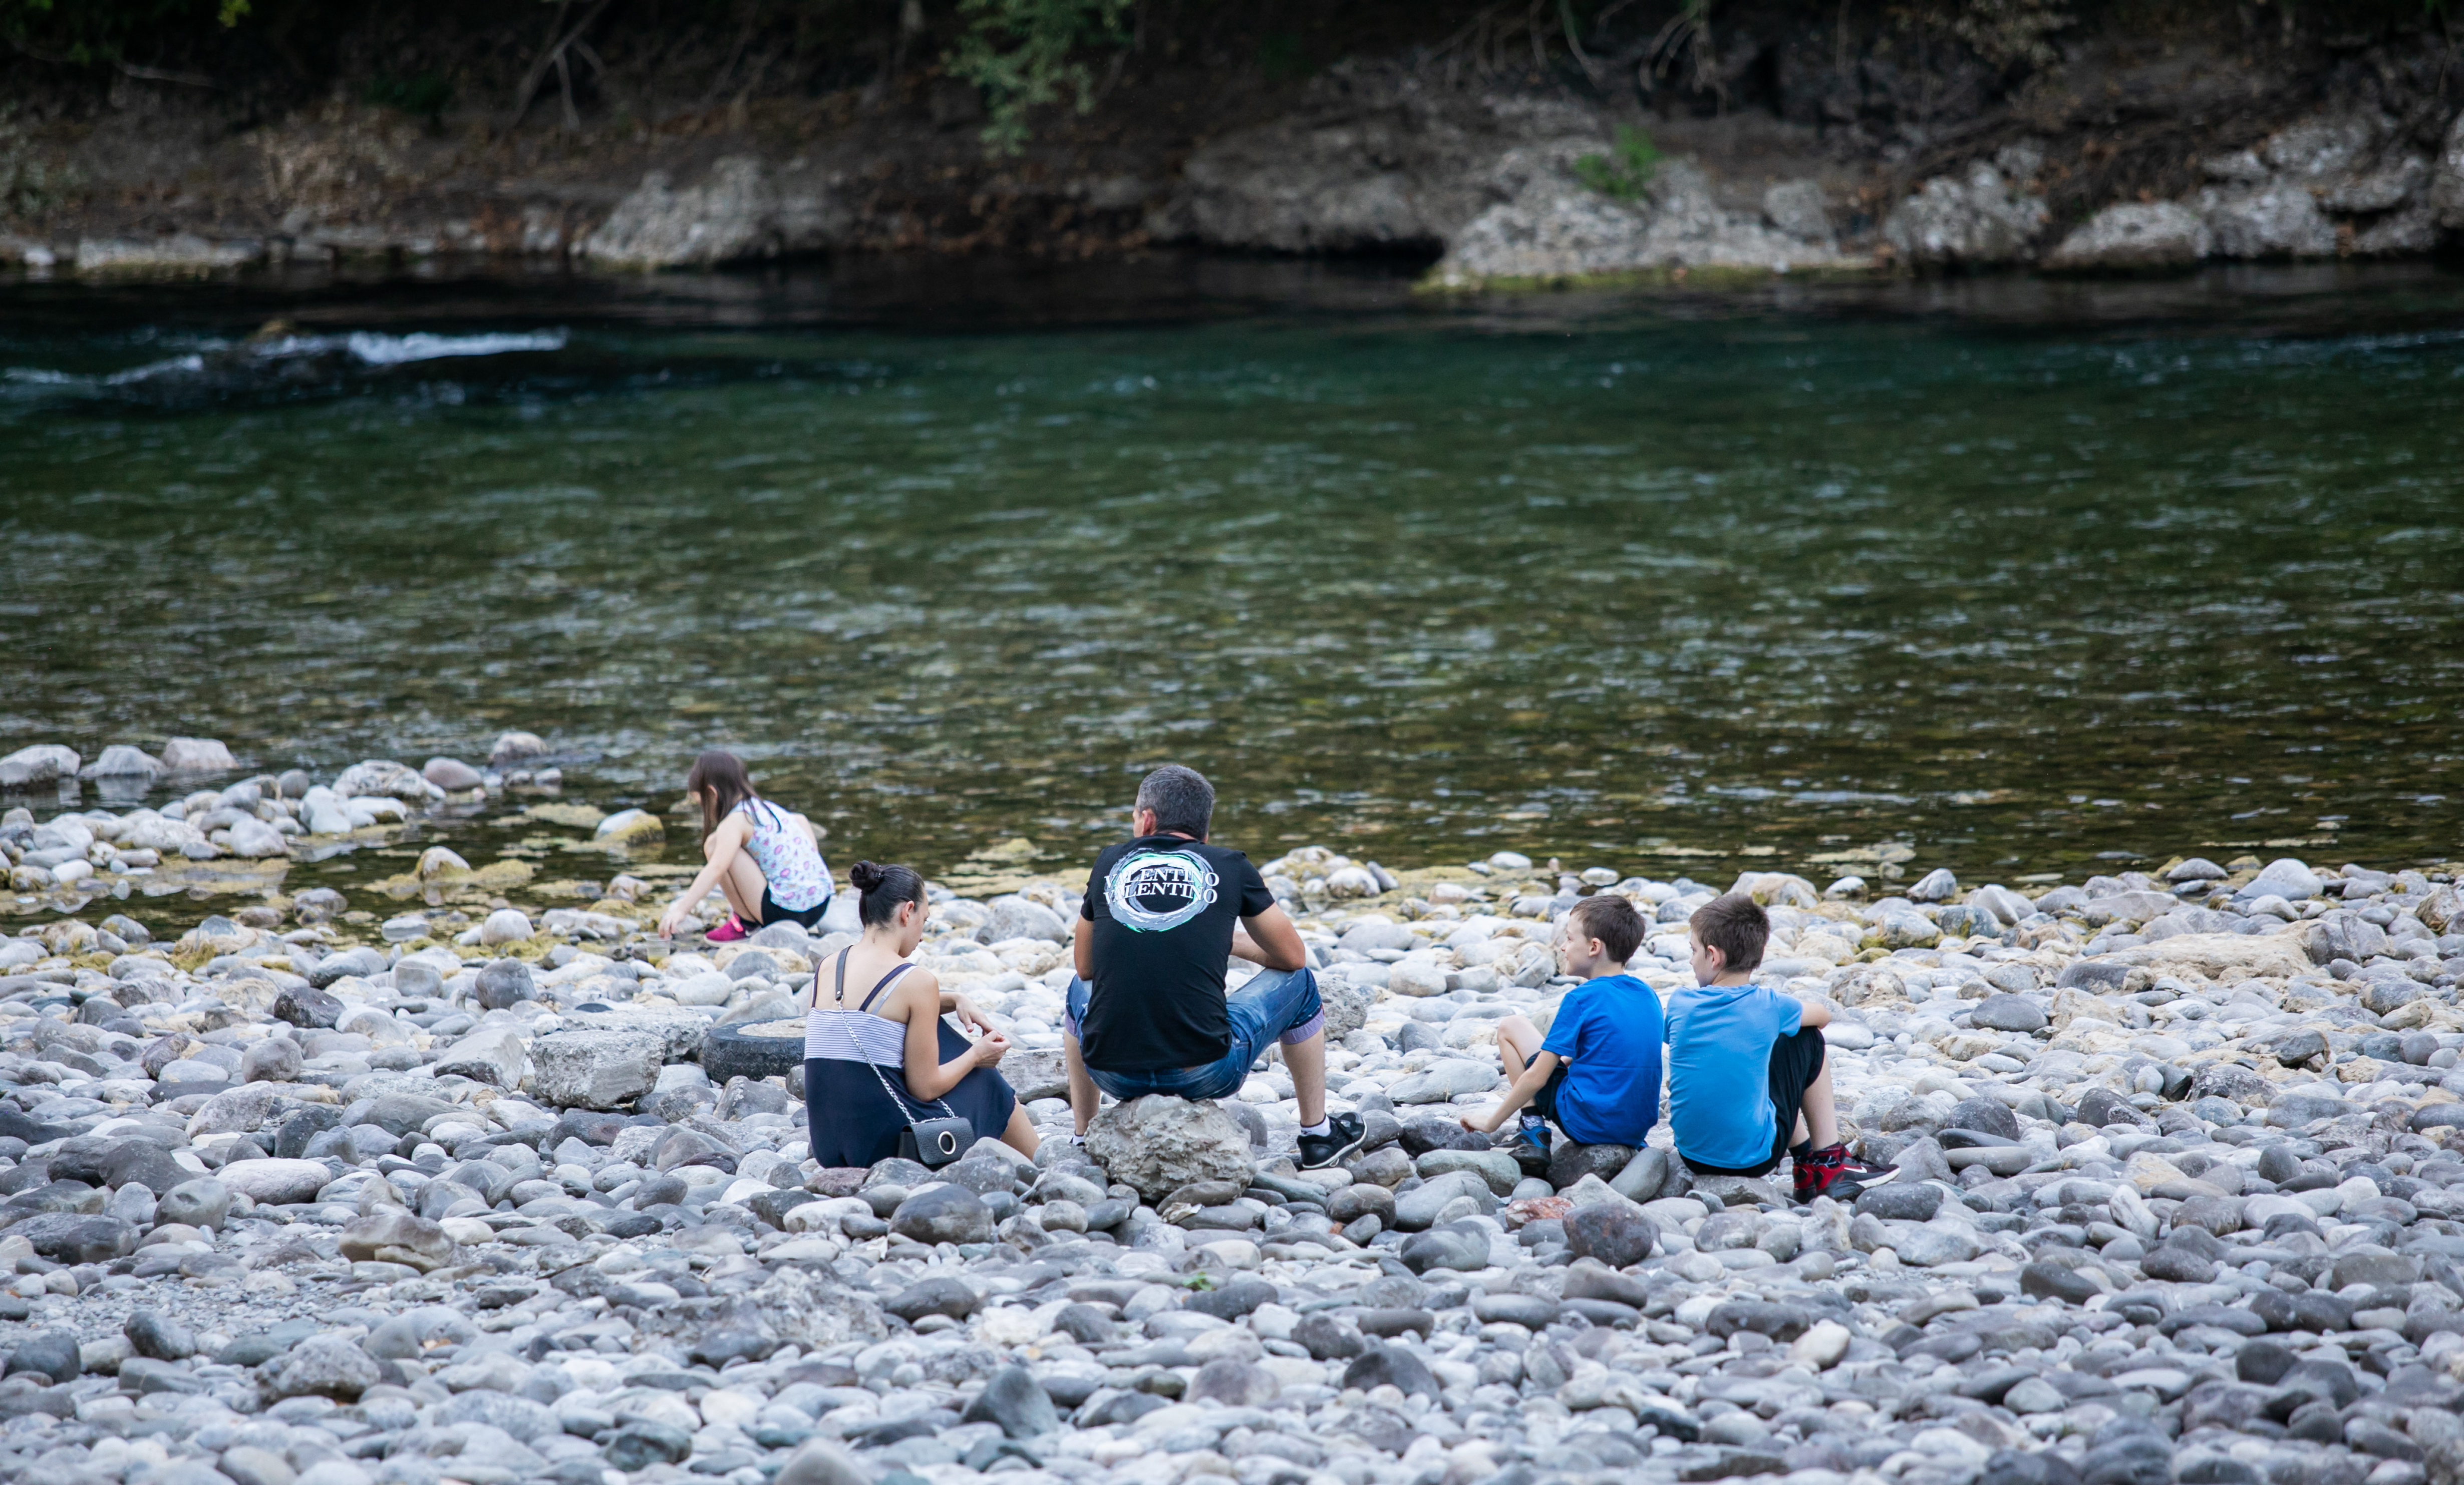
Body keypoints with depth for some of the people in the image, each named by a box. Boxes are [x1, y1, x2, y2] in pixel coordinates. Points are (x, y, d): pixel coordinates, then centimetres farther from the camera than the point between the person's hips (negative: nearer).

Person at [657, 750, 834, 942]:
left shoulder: (735, 822, -9)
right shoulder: (767, 808, 18)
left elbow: (716, 869, -24)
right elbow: (800, 821, 40)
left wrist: (681, 909, -29)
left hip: (785, 910, -9)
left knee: (713, 845, -7)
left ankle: (745, 922, -2)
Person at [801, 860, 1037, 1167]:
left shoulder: (825, 969, 6)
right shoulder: (916, 981, -13)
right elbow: (925, 1089, -10)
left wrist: (954, 1000, 21)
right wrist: (975, 1056, 7)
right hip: (888, 1140, -7)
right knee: (990, 1087, 21)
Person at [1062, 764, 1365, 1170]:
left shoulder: (1110, 862, 9)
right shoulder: (1230, 868, 4)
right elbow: (1292, 957, 17)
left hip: (1113, 1072, 2)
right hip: (1204, 1074, -2)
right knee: (1297, 984, 24)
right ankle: (1318, 1136, 33)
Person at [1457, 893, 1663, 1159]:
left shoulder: (1580, 1000, -12)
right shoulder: (1648, 997, 8)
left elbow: (1536, 1078, -12)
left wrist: (1490, 1123, -2)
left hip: (1588, 1124, -6)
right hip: (1640, 1126, 6)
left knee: (1510, 1027, 7)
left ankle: (1534, 1132, 1)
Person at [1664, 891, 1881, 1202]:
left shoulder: (1679, 1004, -5)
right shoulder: (1768, 1006, -9)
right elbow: (1823, 1015, 13)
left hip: (1692, 1157, 3)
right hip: (1755, 1158, -3)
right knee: (1808, 1040, 16)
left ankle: (1806, 1161, 35)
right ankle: (1829, 1163, 23)